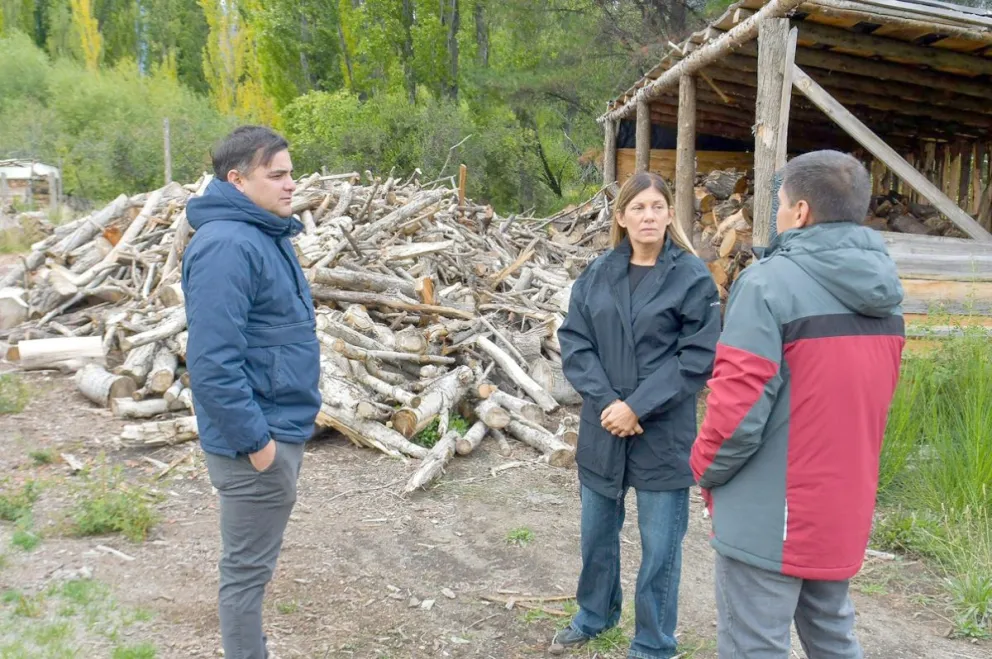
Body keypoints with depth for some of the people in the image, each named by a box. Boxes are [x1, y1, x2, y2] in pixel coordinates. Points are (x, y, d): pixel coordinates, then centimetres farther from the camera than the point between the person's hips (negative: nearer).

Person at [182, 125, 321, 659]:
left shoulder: (266, 233, 10)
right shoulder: (227, 245, -22)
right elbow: (213, 363, -28)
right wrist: (254, 440, -23)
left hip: (280, 428, 10)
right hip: (259, 439, -10)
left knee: (253, 563, 22)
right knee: (247, 568, 5)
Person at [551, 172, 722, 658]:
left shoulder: (692, 276, -8)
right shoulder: (597, 274, 4)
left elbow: (698, 357, -12)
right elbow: (574, 342, 1)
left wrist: (638, 406, -17)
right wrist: (606, 401, -13)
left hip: (663, 434, -4)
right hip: (601, 428, 4)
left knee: (659, 546, 7)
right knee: (596, 533, 20)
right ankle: (594, 615, 43)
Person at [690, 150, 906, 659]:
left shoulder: (771, 282, -18)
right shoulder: (882, 292, 6)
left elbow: (738, 406, -22)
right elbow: (866, 402, 15)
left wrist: (706, 468, -4)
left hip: (770, 519, -7)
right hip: (843, 512, 7)